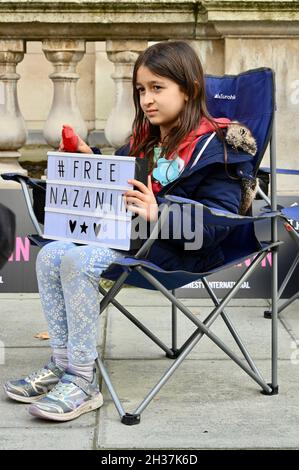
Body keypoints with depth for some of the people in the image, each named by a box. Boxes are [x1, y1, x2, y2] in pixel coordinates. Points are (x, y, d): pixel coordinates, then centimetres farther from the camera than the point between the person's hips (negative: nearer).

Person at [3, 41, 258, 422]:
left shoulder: (215, 148, -10)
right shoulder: (144, 141, 16)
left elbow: (215, 225, -18)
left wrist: (158, 215, -31)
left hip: (176, 248, -9)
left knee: (79, 261, -27)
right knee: (50, 255, -10)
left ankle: (83, 382, -19)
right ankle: (62, 363, -3)